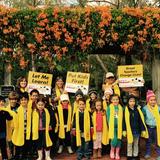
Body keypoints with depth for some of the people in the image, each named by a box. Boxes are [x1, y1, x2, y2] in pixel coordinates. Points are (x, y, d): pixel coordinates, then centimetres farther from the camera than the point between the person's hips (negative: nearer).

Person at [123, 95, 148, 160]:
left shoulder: (138, 109, -3)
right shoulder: (126, 110, -9)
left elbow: (141, 120, 0)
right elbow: (124, 121, -7)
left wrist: (143, 129, -1)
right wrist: (124, 130, -8)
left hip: (137, 130, 2)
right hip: (129, 130, -2)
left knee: (136, 144, 15)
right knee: (129, 144, 10)